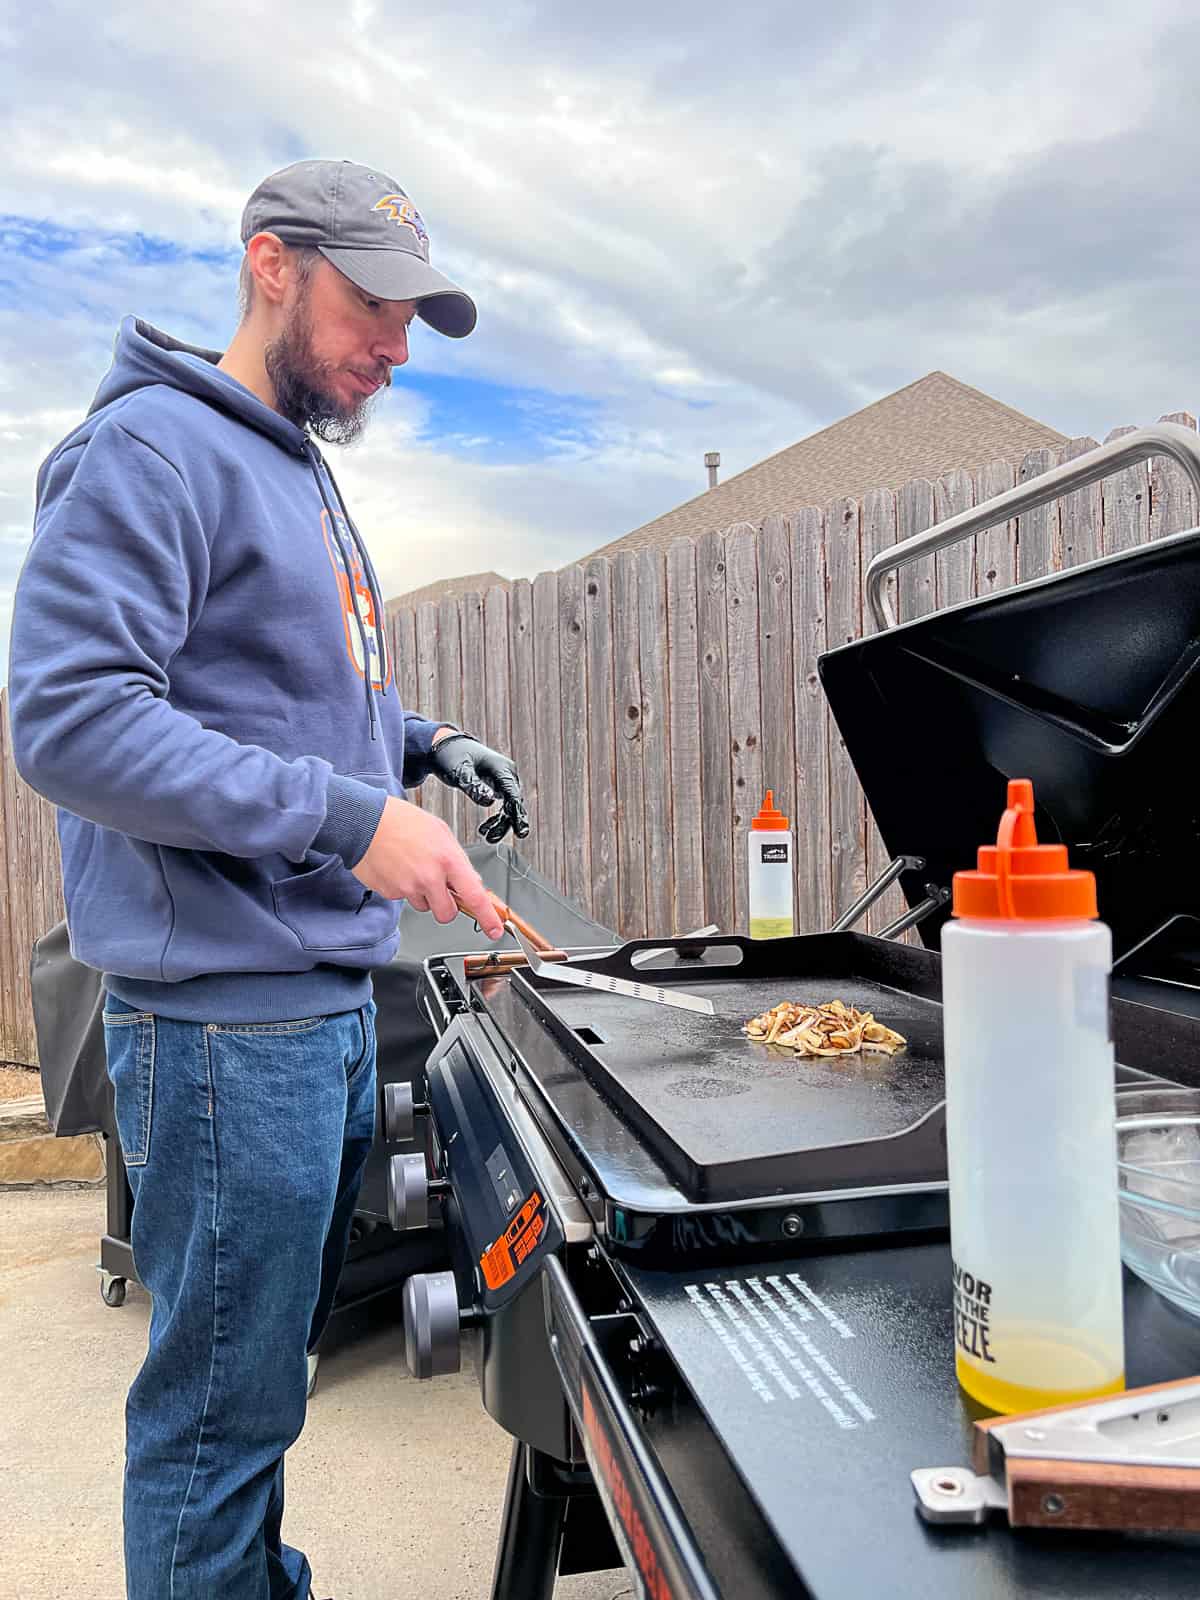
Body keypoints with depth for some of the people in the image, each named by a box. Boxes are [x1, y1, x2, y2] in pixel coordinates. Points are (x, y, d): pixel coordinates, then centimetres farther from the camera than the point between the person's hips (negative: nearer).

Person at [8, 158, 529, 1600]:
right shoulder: (153, 448, -10)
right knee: (221, 1405, 6)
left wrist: (423, 743, 11)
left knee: (275, 1367, 22)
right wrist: (348, 818, -24)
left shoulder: (304, 469, 18)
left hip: (330, 1000, 9)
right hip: (226, 1015, -9)